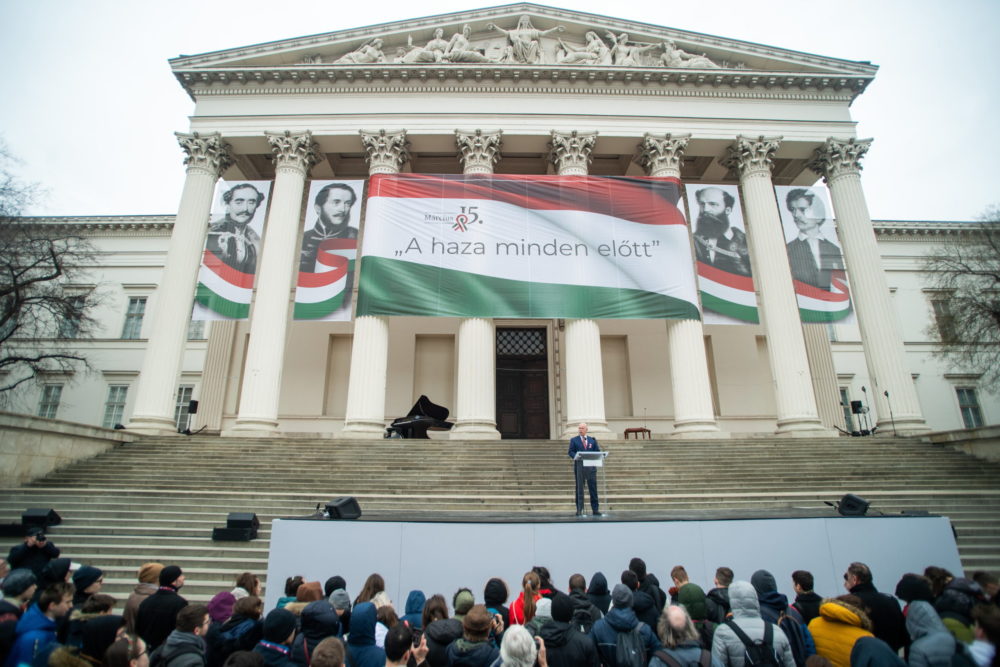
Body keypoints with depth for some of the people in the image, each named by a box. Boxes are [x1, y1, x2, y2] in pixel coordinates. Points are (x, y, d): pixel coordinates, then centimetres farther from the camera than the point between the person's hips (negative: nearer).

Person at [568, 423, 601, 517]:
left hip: (591, 466, 1)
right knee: (579, 489, 1)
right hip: (579, 466, -1)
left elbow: (597, 451, 10)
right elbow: (570, 452, 2)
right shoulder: (574, 440, 8)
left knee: (593, 488, 2)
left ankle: (595, 510, 9)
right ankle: (579, 510, 7)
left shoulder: (592, 440, 13)